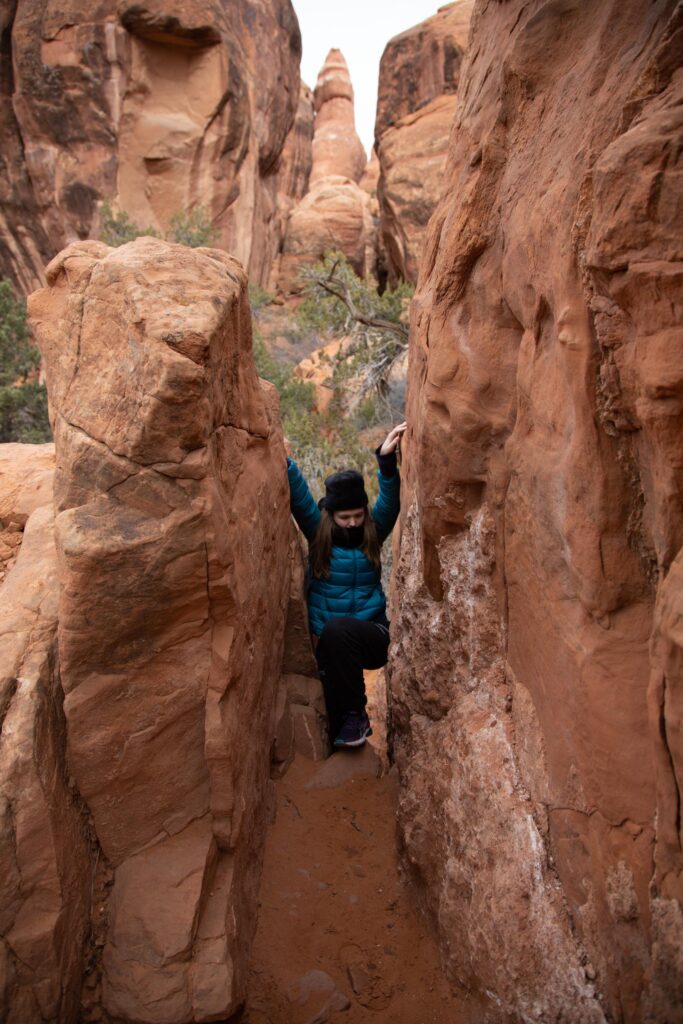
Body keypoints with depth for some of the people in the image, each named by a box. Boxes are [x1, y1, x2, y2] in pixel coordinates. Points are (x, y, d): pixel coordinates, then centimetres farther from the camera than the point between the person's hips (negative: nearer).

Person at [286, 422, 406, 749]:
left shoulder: (373, 533, 1)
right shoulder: (318, 532, 1)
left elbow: (390, 500, -14)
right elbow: (298, 494, -11)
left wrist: (386, 459, -30)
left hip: (371, 637, -1)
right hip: (326, 642, 1)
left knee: (337, 630, -34)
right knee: (328, 720, -14)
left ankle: (356, 715, -17)